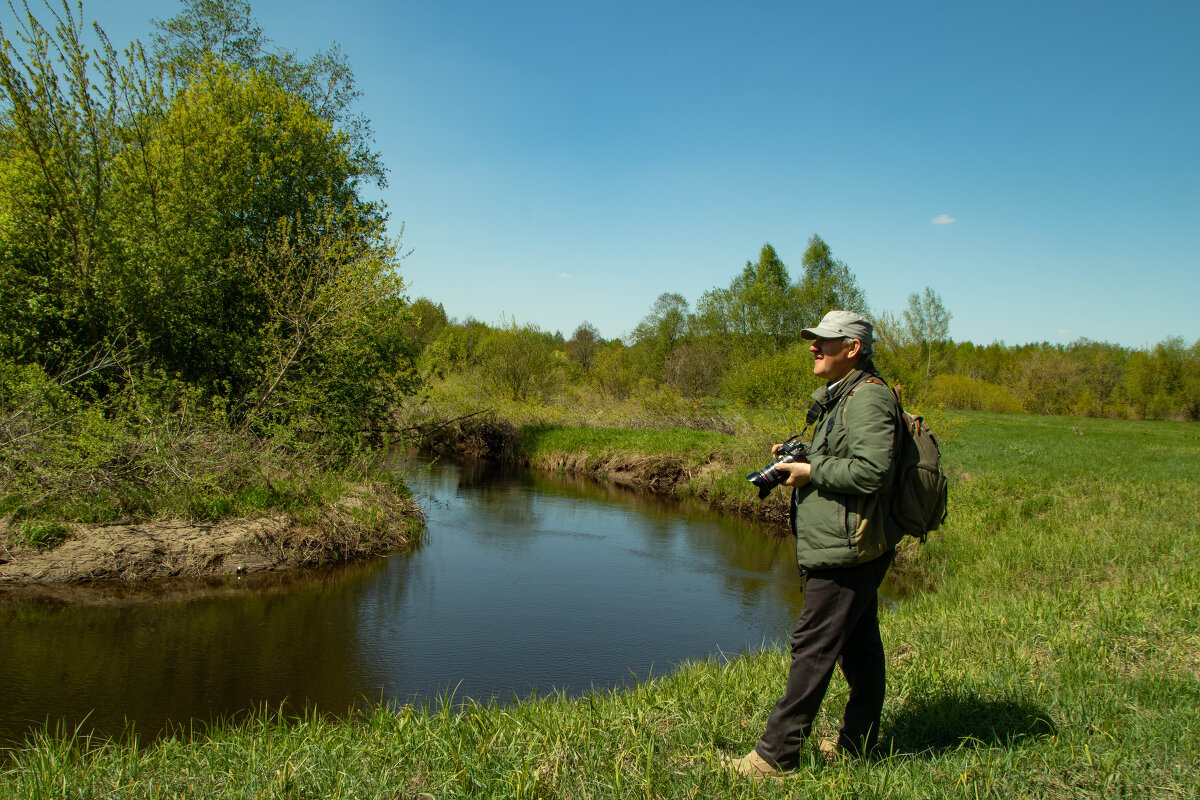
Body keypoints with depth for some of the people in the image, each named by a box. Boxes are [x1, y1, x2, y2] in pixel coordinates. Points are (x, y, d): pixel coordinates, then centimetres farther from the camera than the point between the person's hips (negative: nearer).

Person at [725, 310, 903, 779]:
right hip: (847, 547, 11)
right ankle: (859, 743, 29)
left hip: (846, 550, -11)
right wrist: (797, 458, 8)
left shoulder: (869, 398, -16)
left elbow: (871, 472, -27)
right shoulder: (839, 397, 17)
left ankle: (776, 754, 2)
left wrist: (811, 471, -16)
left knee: (813, 648, -5)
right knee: (858, 646, 17)